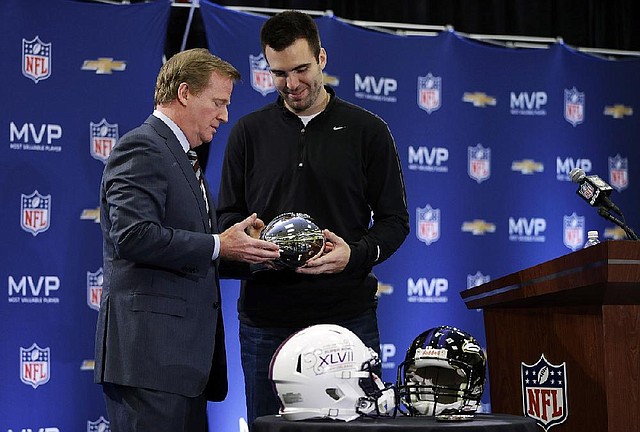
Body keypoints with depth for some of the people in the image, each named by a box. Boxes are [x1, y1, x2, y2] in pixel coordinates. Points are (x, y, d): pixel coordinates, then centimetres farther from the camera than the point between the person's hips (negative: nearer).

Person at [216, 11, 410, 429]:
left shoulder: (367, 130, 6)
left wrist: (355, 253, -16)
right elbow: (228, 217, 13)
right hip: (267, 319, 2)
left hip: (347, 313, -1)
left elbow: (395, 220, 4)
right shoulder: (249, 132, 11)